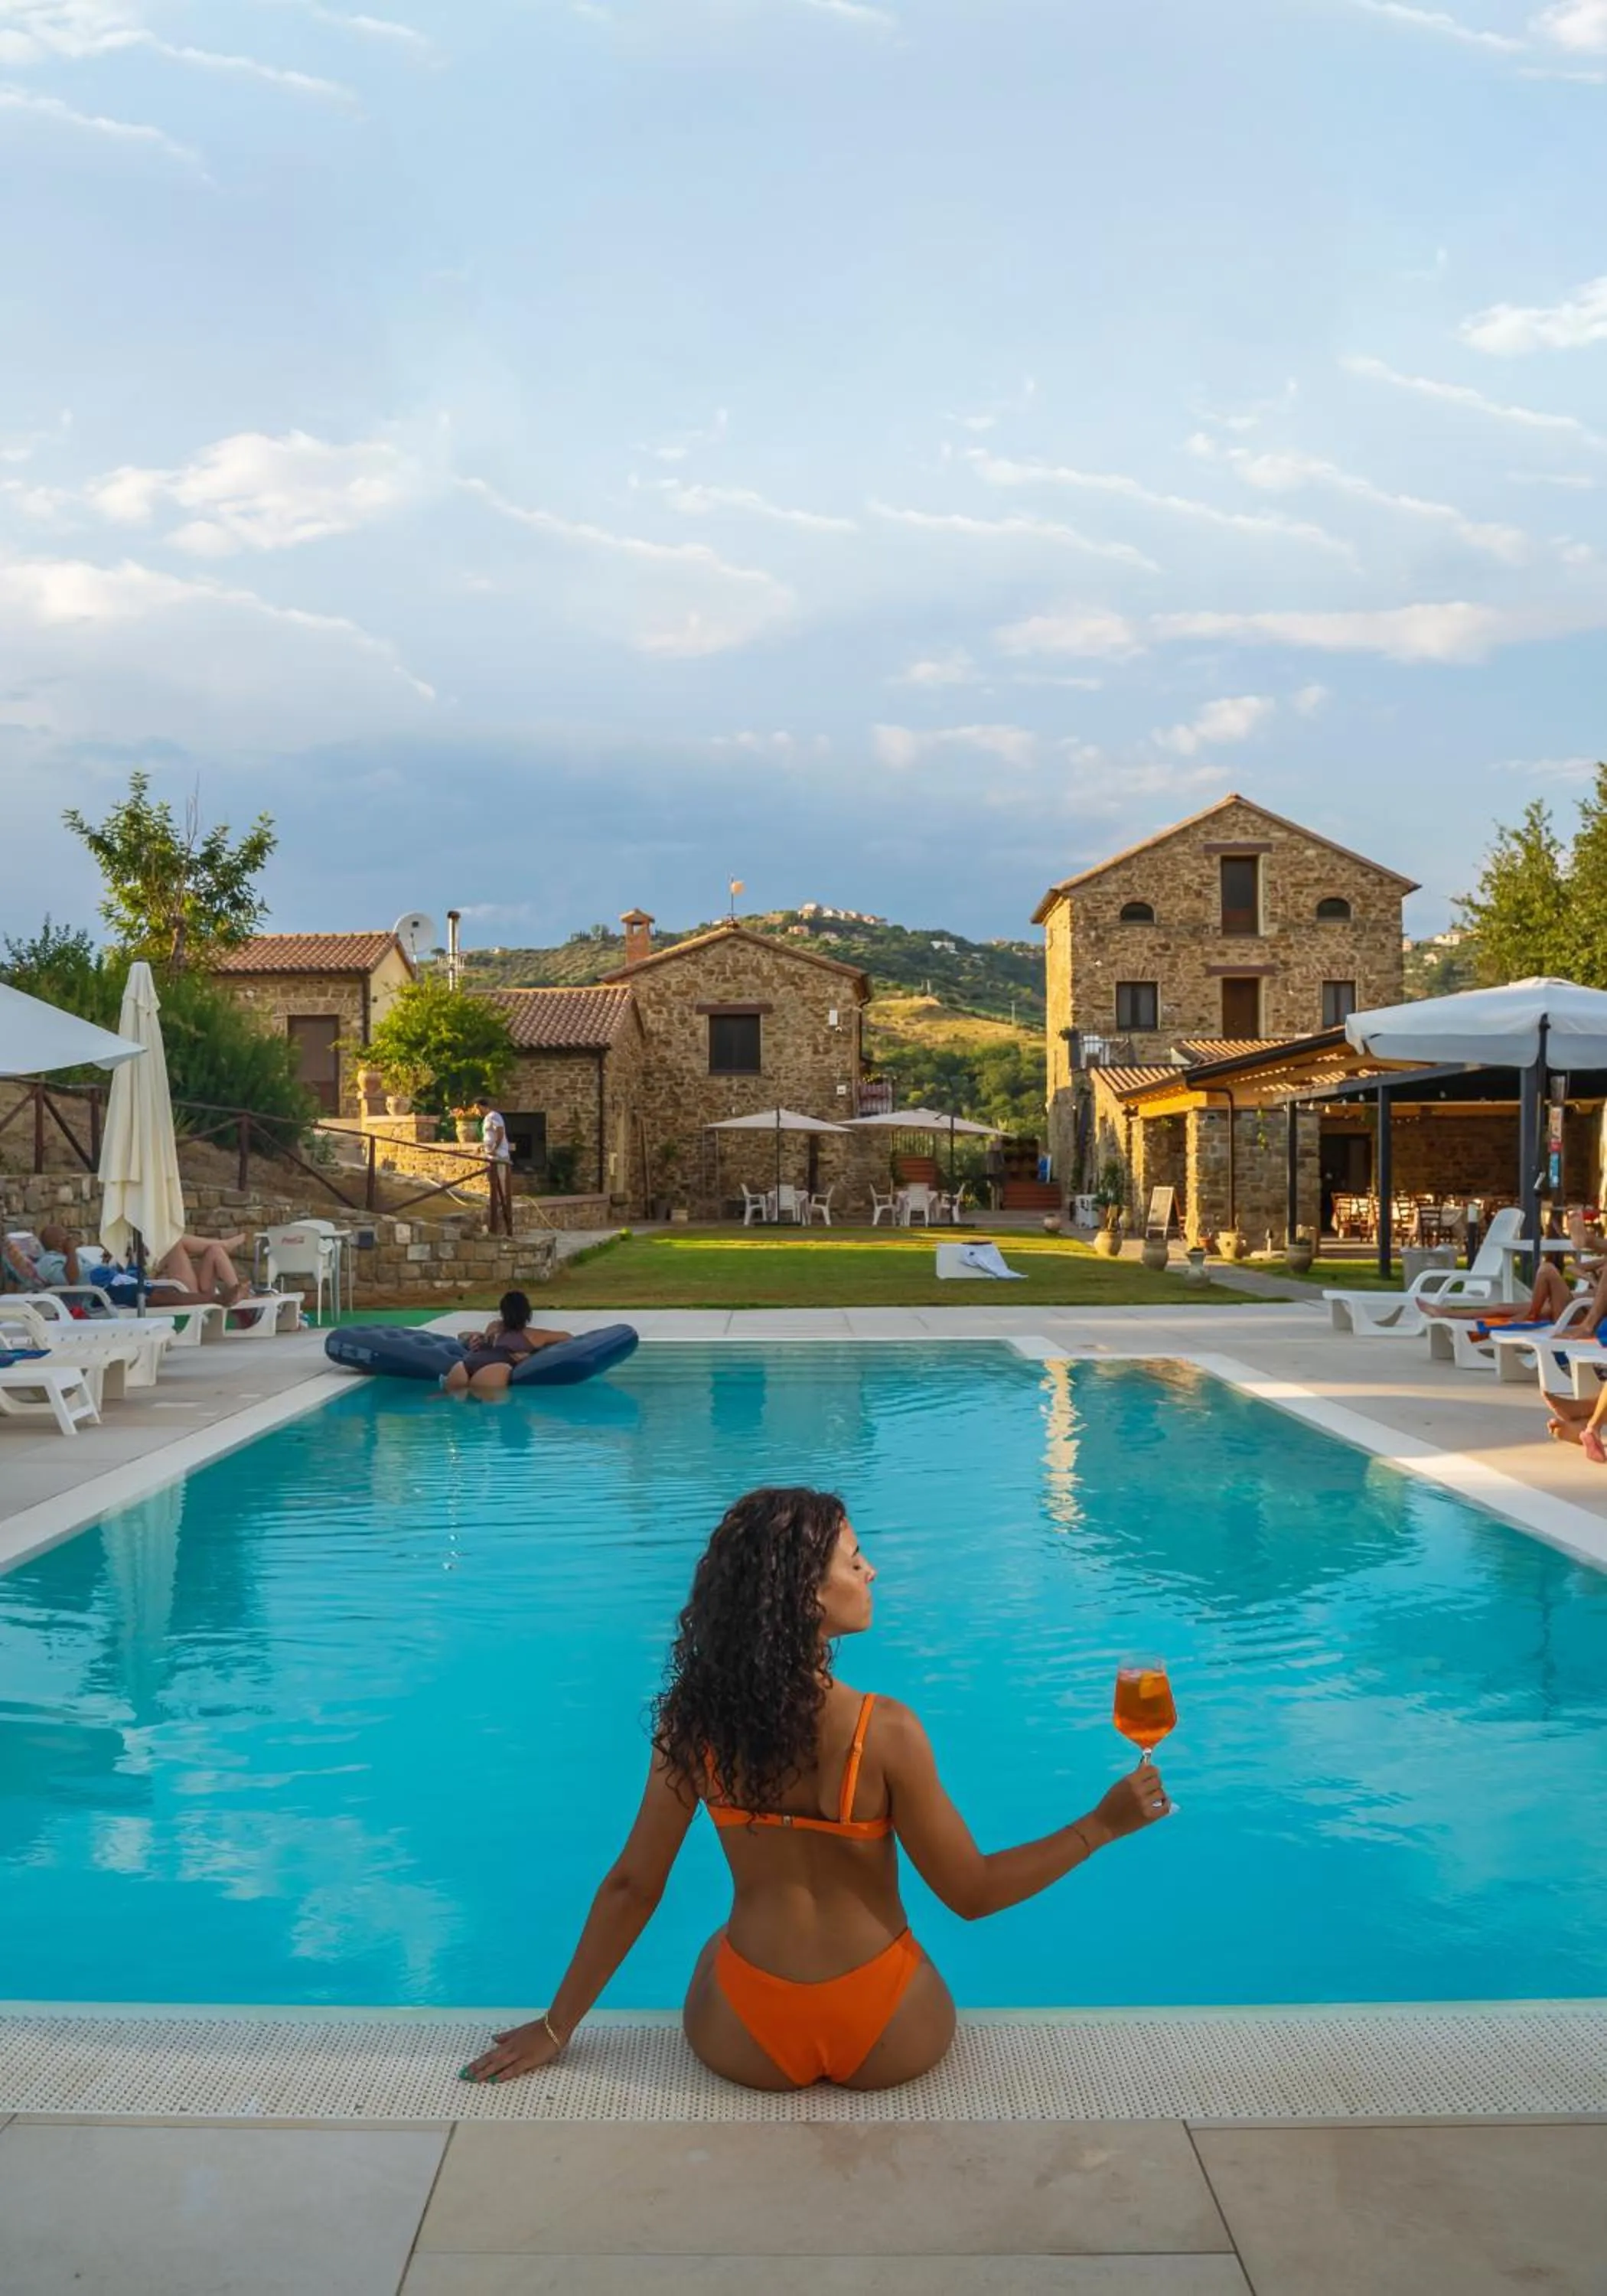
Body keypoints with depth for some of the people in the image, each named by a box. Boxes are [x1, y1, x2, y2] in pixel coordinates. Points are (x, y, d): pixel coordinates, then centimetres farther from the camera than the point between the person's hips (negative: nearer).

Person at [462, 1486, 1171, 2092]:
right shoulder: (886, 1733, -22)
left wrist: (557, 2026, 8)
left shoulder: (693, 1720, -13)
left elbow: (631, 1887, -5)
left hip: (745, 2042, 2)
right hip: (887, 2042, -2)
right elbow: (971, 1893, -12)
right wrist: (1102, 1826, -4)